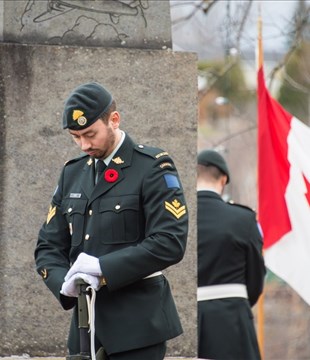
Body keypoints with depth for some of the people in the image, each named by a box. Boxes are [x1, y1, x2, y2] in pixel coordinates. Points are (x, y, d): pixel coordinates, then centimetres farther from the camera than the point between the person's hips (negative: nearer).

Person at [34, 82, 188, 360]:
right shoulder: (72, 174, 15)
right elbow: (48, 246, 13)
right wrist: (64, 282, -9)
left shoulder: (153, 167, -4)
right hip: (87, 320, 6)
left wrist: (103, 267, -21)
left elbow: (170, 243, -15)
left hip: (138, 322, -6)